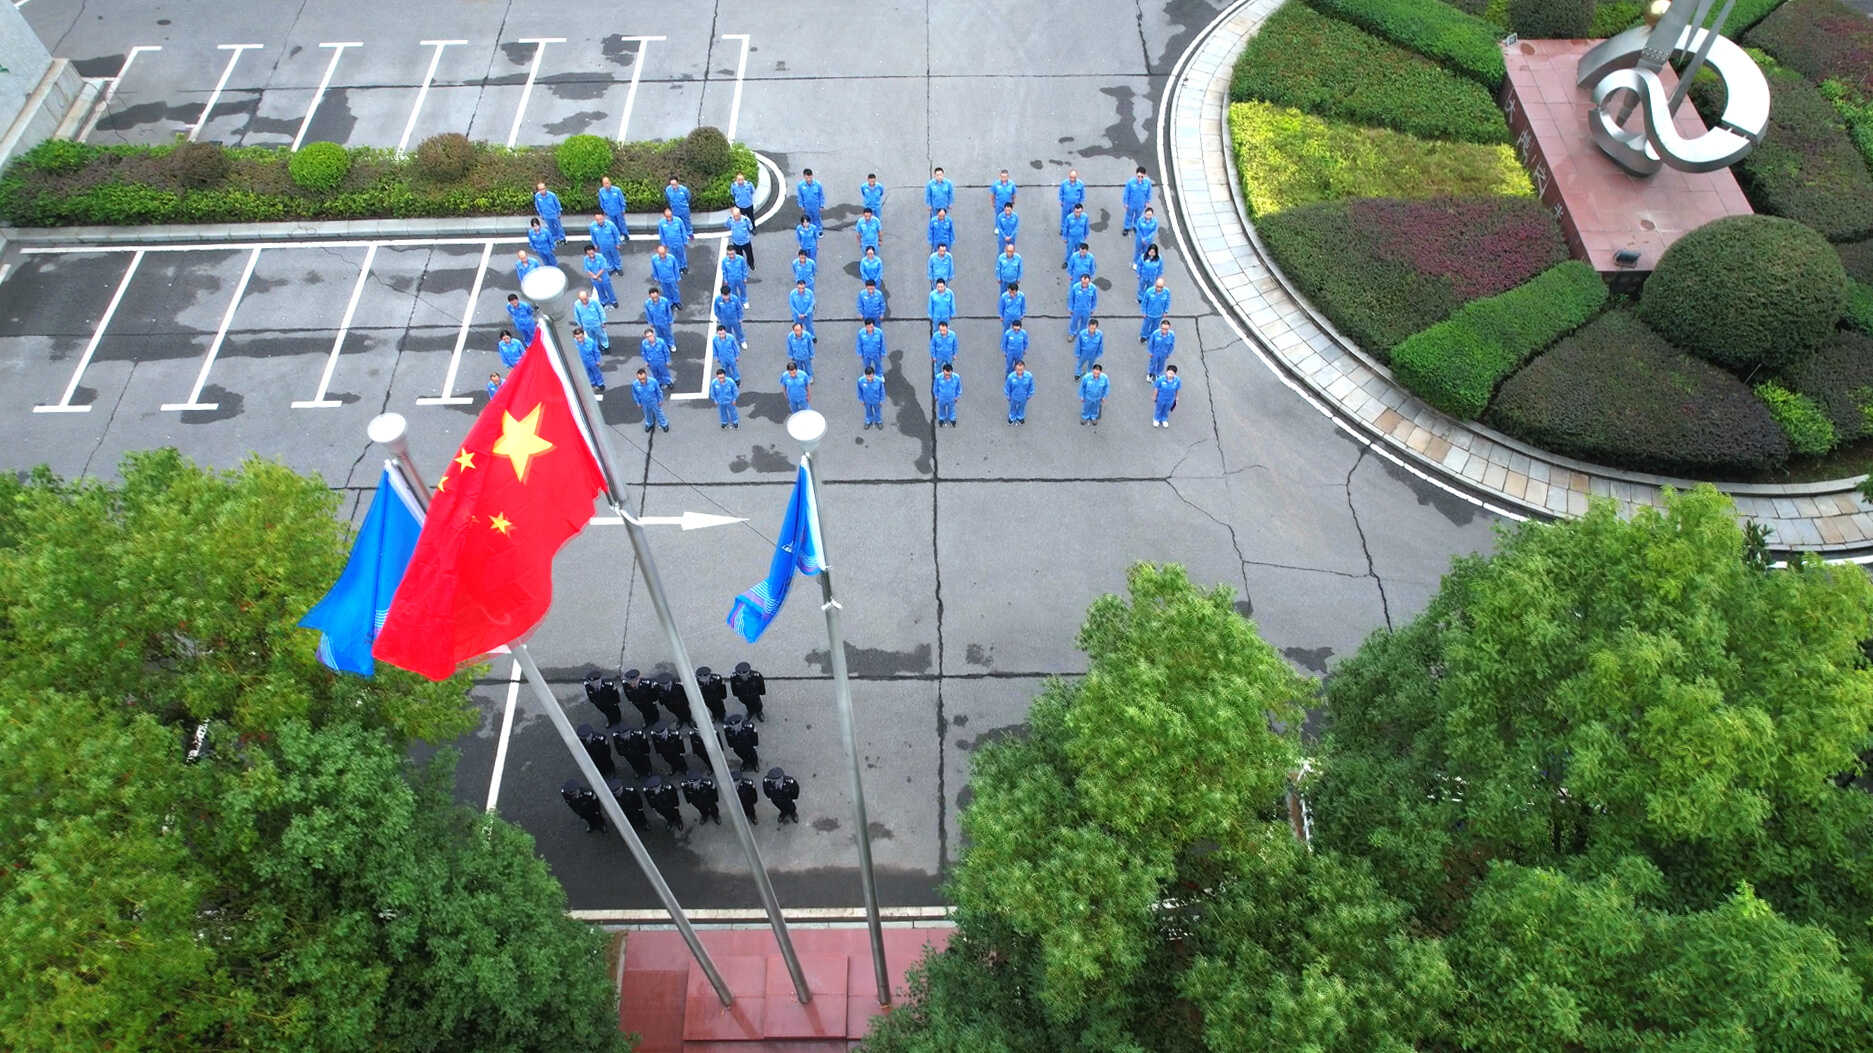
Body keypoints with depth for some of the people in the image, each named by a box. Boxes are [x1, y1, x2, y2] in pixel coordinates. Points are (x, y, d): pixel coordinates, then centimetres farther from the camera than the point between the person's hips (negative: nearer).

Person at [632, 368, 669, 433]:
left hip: (654, 402, -2)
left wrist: (660, 400, -4)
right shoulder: (635, 384, -30)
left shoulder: (653, 381, -36)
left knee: (658, 413, 23)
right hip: (644, 403, 2)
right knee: (647, 414, 29)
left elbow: (659, 391, -16)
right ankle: (649, 424, 59)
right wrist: (638, 403, 4)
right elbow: (635, 394, -8)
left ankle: (664, 424, 51)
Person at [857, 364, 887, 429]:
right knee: (868, 411, 29)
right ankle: (869, 421, 58)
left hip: (876, 400, -1)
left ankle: (878, 421, 57)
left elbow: (882, 391, -16)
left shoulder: (879, 380, -35)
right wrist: (861, 400, 0)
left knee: (878, 411, 27)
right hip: (867, 400, 1)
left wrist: (881, 400, -4)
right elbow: (860, 391, -13)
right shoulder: (861, 380, -32)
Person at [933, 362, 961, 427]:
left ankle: (952, 419, 58)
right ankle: (941, 418, 58)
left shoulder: (957, 377, -34)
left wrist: (957, 396, 3)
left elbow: (959, 387, -11)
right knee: (941, 408, 29)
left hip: (951, 398, 0)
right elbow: (935, 387, -13)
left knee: (951, 409, 28)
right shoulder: (938, 377, -35)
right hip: (942, 398, 0)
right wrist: (936, 395, 2)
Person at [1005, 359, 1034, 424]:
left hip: (1023, 397, 1)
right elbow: (1007, 387, -16)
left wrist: (1029, 395, 1)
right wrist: (1008, 396, -4)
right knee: (1013, 407, 29)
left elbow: (1031, 386, -12)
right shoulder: (1011, 376, -35)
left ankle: (1020, 417, 63)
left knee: (1022, 407, 31)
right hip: (1014, 397, -1)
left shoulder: (1029, 376, -32)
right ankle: (1012, 417, 61)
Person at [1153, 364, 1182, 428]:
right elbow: (1157, 388, -17)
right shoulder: (1161, 379, -34)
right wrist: (1154, 397, -5)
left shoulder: (1177, 380, -27)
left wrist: (1176, 398, 6)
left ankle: (1164, 419, 59)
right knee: (1159, 409, 27)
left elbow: (1177, 390, -8)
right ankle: (1156, 419, 56)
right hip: (1161, 398, -2)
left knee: (1166, 410, 29)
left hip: (1170, 399, 2)